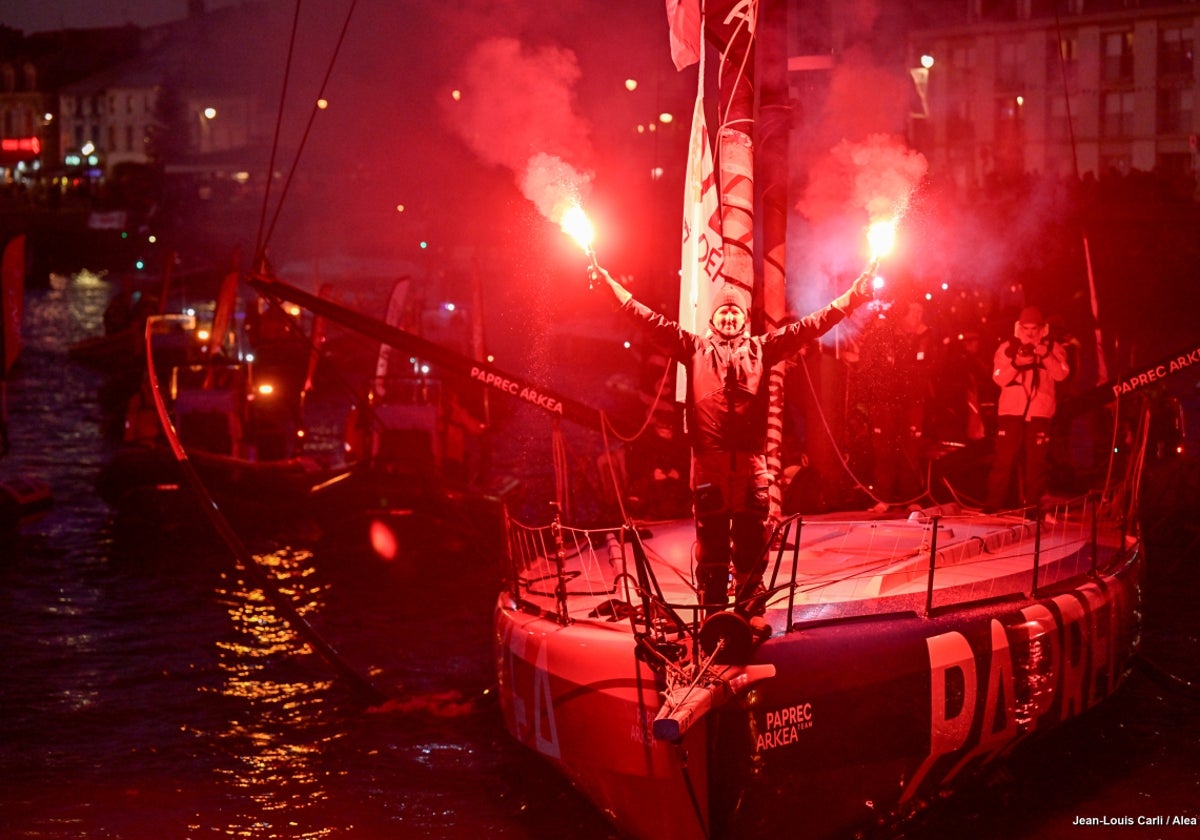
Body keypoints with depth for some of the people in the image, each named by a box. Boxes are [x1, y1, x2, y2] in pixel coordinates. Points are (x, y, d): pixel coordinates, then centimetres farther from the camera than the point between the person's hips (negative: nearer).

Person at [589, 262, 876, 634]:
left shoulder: (761, 348, 13)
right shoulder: (695, 348, 12)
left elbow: (808, 326, 7)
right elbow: (652, 320, 9)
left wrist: (851, 297, -1)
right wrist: (610, 284, 3)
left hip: (750, 458, 1)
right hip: (708, 458, -1)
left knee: (752, 539, 3)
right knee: (711, 538, 3)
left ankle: (751, 611, 11)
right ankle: (713, 613, 9)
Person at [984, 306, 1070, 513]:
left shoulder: (1053, 347, 6)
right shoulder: (1008, 347, 5)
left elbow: (1061, 374, -9)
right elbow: (999, 378, -5)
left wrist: (1046, 355, -22)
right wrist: (1016, 363, -20)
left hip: (1040, 412, 0)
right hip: (1011, 410, 0)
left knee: (1036, 462, 1)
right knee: (1003, 460, -3)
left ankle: (1031, 506, 9)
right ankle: (994, 505, 1)